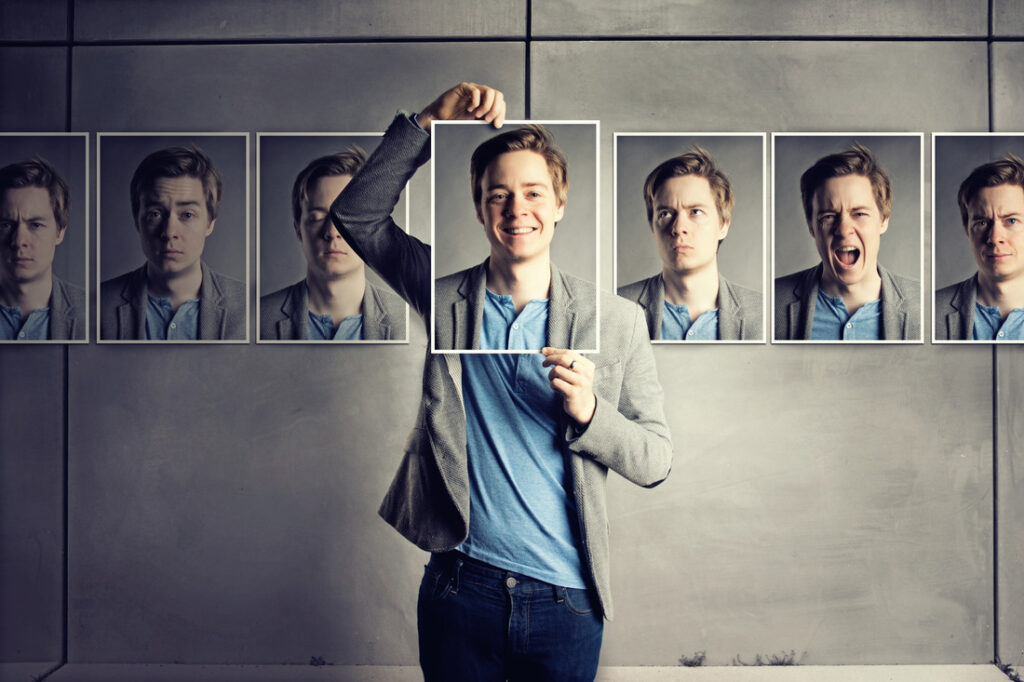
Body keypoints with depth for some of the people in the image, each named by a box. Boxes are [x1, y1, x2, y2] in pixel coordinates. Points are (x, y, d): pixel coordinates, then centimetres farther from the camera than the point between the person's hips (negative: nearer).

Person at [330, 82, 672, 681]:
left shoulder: (616, 322, -1)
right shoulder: (448, 296, 2)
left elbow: (656, 463, 0)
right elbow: (357, 214, 0)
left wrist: (590, 412, -19)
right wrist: (430, 123, -8)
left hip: (567, 601, 0)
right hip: (461, 585, 1)